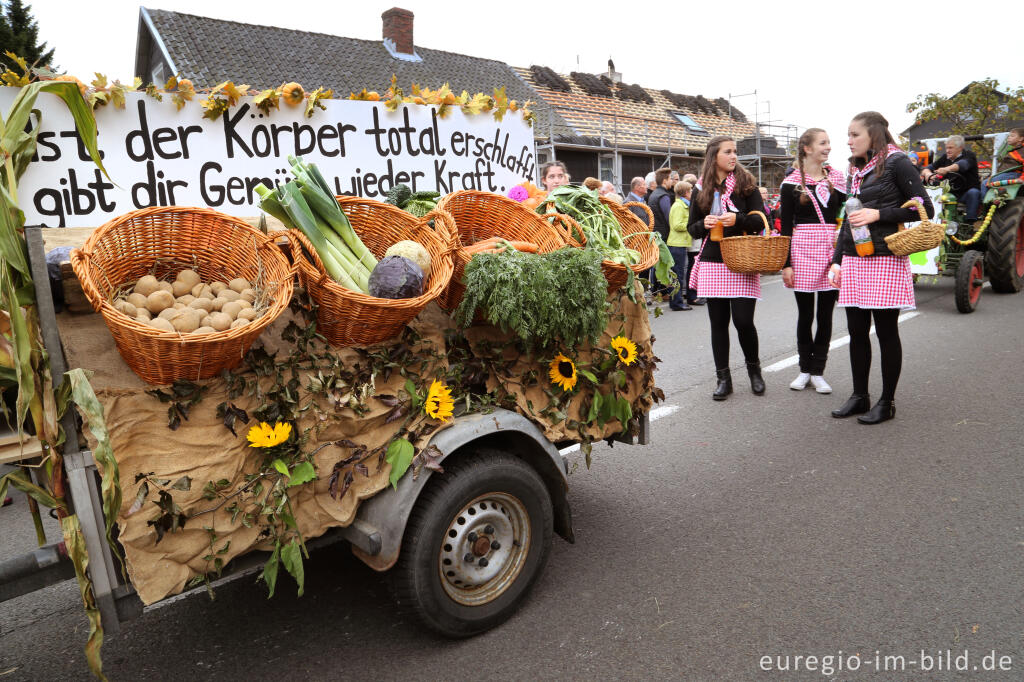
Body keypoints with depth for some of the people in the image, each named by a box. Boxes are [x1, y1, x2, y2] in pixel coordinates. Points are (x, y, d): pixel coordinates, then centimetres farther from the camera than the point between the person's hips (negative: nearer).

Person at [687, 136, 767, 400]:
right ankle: (723, 378, 15)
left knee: (743, 320, -6)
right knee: (718, 322, 4)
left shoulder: (746, 183, 4)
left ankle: (754, 369, 20)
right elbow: (692, 227, 12)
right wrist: (704, 224, -10)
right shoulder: (702, 189, 9)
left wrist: (737, 219, -19)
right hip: (712, 262, 2)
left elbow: (760, 220, -1)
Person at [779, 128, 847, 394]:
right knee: (805, 313, 5)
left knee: (825, 314, 4)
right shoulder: (791, 183, 1)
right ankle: (805, 369, 18)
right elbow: (785, 226, -1)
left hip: (833, 250, 3)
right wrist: (786, 264, -6)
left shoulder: (836, 178, 10)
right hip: (802, 249, -2)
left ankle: (818, 372, 13)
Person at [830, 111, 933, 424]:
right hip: (854, 261, 6)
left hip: (885, 260, -6)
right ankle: (859, 396, 19)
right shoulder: (856, 171, 17)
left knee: (886, 332, 1)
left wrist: (877, 214, -15)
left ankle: (887, 402, 11)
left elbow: (924, 209, -7)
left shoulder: (896, 162, -3)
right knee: (857, 332, 8)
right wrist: (837, 261, 13)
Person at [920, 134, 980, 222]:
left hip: (966, 193, -4)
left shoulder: (969, 155, -1)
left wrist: (947, 169, -47)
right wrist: (927, 173, -21)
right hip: (950, 193, 4)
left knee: (973, 193, -34)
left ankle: (970, 222, -40)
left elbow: (963, 164, -25)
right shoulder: (945, 158, 15)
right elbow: (929, 167, 7)